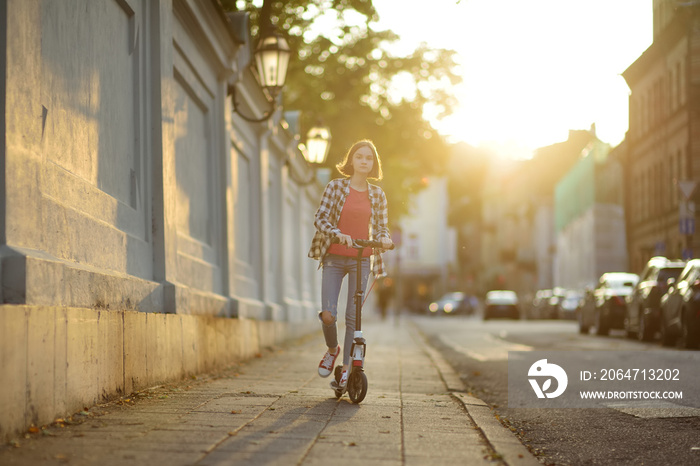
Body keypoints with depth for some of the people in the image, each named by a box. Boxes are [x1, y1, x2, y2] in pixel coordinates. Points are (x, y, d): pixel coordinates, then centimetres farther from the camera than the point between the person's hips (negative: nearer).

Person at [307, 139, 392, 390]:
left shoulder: (377, 194, 7)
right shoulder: (335, 186, 0)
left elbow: (381, 227, 11)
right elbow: (320, 218, -6)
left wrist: (384, 238, -12)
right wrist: (337, 233, -24)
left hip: (361, 259, 2)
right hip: (334, 258, -1)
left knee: (353, 316, 0)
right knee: (328, 314, -13)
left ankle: (347, 367, 12)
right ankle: (332, 349, 18)